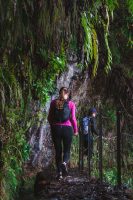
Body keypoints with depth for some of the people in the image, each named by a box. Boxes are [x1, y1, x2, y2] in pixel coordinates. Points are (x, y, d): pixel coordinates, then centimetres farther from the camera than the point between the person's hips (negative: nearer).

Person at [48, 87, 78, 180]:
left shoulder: (53, 102, 4)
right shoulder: (71, 104, -1)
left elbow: (49, 117, 6)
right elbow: (73, 118, -4)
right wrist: (76, 130, 8)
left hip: (56, 128, 2)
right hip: (67, 128, -1)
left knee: (58, 151, 10)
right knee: (67, 150, 10)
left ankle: (59, 172, 8)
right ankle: (64, 163, -20)